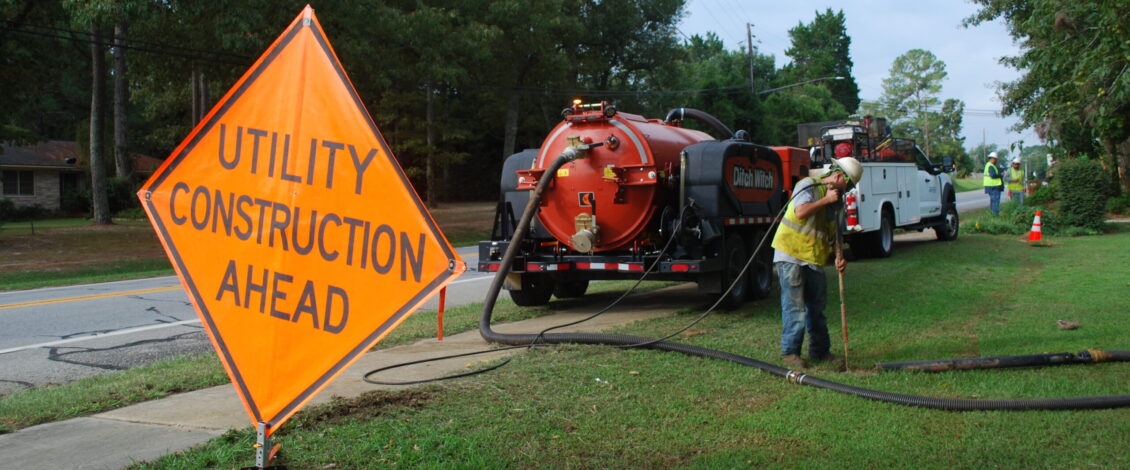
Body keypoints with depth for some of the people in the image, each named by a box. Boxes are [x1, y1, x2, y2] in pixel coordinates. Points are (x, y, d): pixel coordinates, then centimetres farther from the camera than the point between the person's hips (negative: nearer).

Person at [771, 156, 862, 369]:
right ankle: (789, 352, -1)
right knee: (794, 306, -7)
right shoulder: (808, 185, -7)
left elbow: (832, 234, 17)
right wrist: (826, 200, -14)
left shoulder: (835, 201, 17)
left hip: (814, 260, 8)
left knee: (816, 307, 12)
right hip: (790, 256, -8)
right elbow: (800, 212, -24)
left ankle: (820, 350, 21)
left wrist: (838, 256, 1)